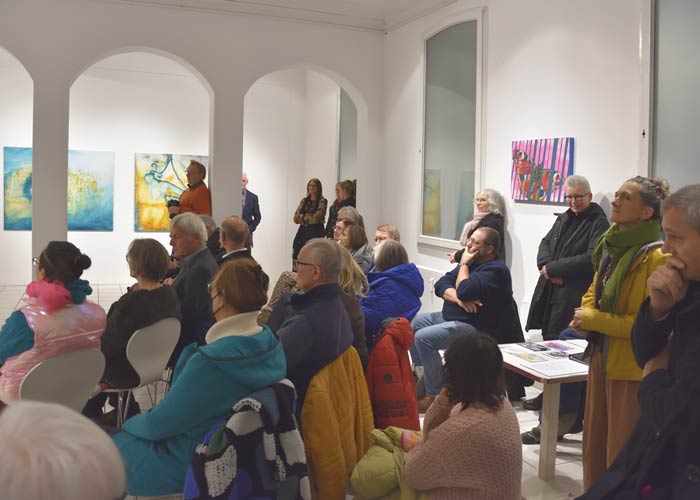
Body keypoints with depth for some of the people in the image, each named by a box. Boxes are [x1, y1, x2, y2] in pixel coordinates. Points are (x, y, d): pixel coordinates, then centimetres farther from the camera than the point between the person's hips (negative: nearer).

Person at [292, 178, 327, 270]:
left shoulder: (322, 201, -1)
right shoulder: (304, 200, 14)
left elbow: (316, 217, -12)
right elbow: (296, 218, 8)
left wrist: (303, 217, 0)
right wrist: (309, 217, -8)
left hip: (315, 232, -5)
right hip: (303, 231, 5)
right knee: (297, 256, -2)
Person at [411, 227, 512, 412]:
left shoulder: (495, 270, -16)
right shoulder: (472, 262, 13)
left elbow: (464, 291, -28)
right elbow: (441, 284, 5)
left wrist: (464, 264, -11)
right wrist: (458, 298, -16)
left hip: (473, 326, -10)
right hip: (449, 317, 11)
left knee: (423, 337, -24)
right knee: (412, 323, 12)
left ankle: (434, 395, -15)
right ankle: (421, 372, 18)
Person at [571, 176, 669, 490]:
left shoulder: (656, 257, -19)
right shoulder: (611, 246, 7)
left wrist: (592, 320, -18)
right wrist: (584, 315, -3)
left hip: (632, 367, -8)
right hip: (602, 357, 8)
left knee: (623, 453, 5)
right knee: (595, 444, 19)